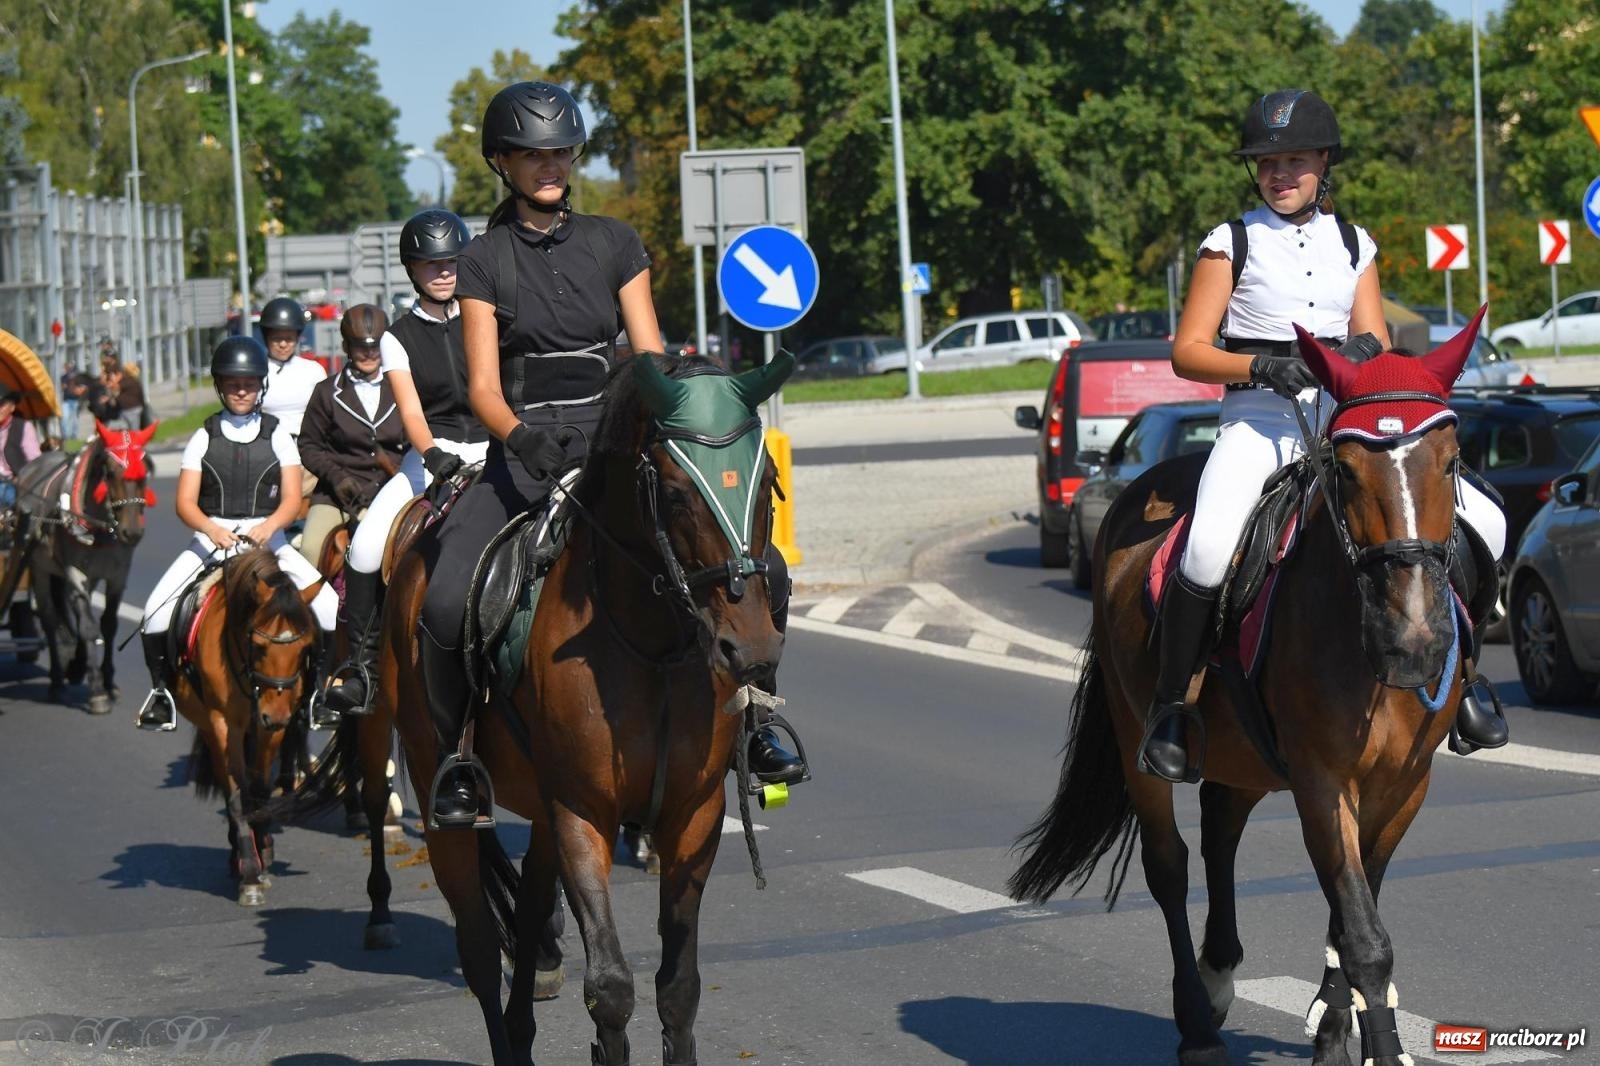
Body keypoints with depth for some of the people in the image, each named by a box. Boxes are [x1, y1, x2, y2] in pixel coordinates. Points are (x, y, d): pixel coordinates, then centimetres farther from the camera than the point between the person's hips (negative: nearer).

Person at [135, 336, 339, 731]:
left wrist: (268, 526, -22)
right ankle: (162, 687, 3)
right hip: (212, 537, 0)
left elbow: (292, 499, 0)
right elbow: (186, 502, -1)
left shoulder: (277, 435, 6)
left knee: (330, 608, -18)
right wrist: (213, 530, -22)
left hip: (267, 537, 0)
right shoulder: (204, 438, 6)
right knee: (157, 613, -19)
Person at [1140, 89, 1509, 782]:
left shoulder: (1352, 244, 15)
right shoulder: (1232, 243, 3)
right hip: (1258, 416, -4)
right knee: (1209, 552, -33)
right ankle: (1168, 707, -13)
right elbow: (1187, 352, -2)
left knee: (1484, 526, -8)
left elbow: (1377, 344, 12)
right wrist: (1263, 367, -19)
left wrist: (1367, 352, -13)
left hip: (1345, 418, 4)